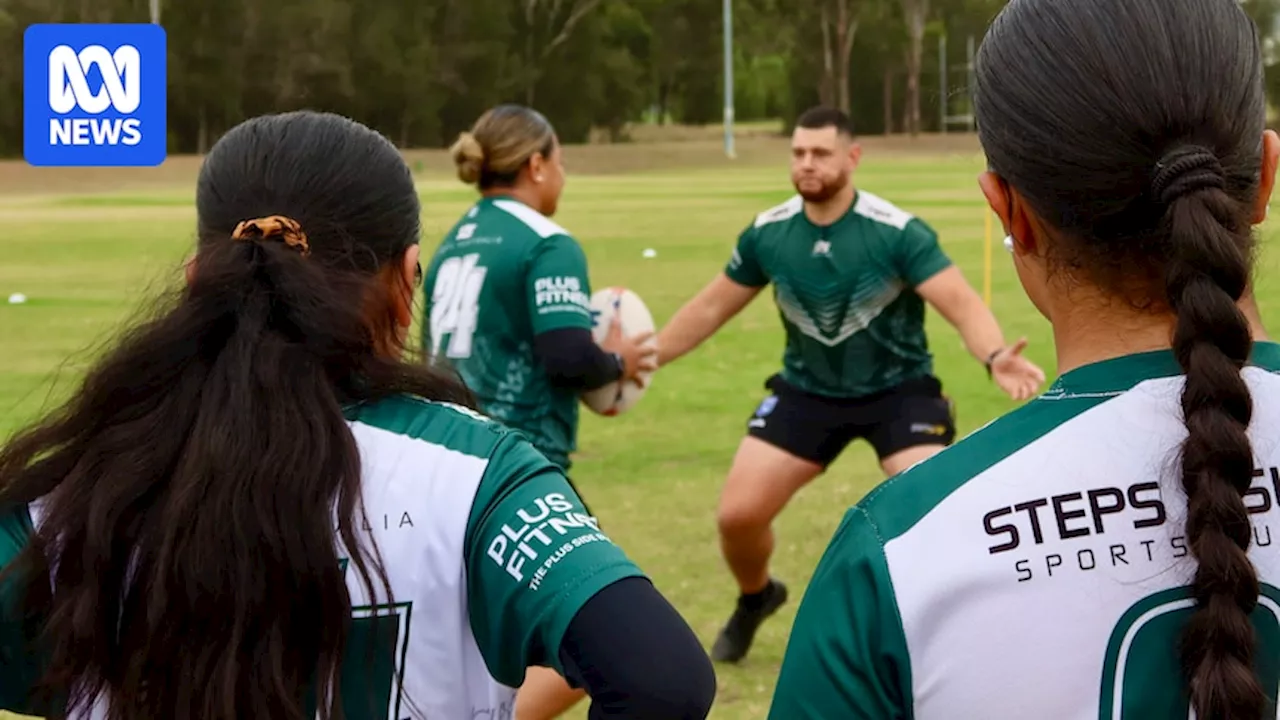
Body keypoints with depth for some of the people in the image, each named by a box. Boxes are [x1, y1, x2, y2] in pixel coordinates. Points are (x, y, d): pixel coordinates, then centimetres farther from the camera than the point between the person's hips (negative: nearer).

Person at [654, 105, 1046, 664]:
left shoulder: (898, 232, -22)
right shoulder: (767, 234, -10)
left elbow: (961, 303, -29)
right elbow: (711, 308, 4)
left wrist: (995, 357, -49)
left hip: (899, 388, -3)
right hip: (807, 388, 3)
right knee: (737, 514, -4)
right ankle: (755, 598, 30)